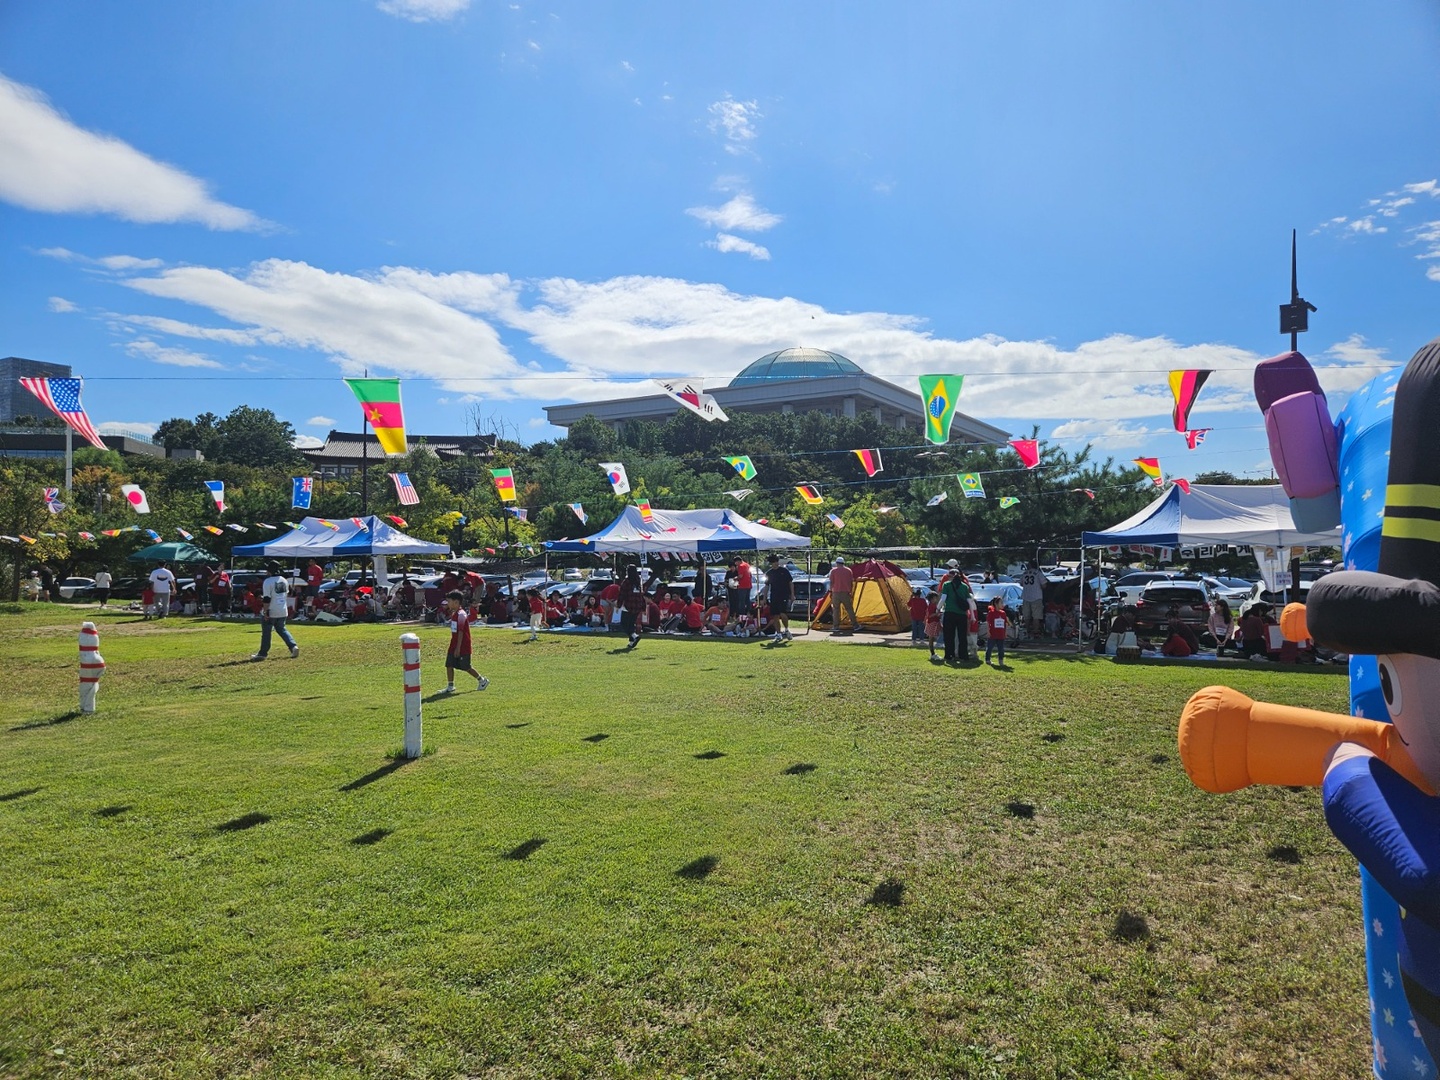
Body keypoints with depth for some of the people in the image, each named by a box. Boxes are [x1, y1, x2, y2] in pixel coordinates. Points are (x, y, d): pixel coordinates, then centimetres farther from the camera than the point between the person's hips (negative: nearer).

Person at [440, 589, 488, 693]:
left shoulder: (461, 614, -18)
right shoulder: (454, 613, 11)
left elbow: (461, 632, -21)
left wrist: (458, 648, -22)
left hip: (462, 647, -9)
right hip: (454, 645, 9)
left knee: (466, 667, 1)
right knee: (449, 665, 3)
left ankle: (482, 680, 17)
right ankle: (450, 686, 8)